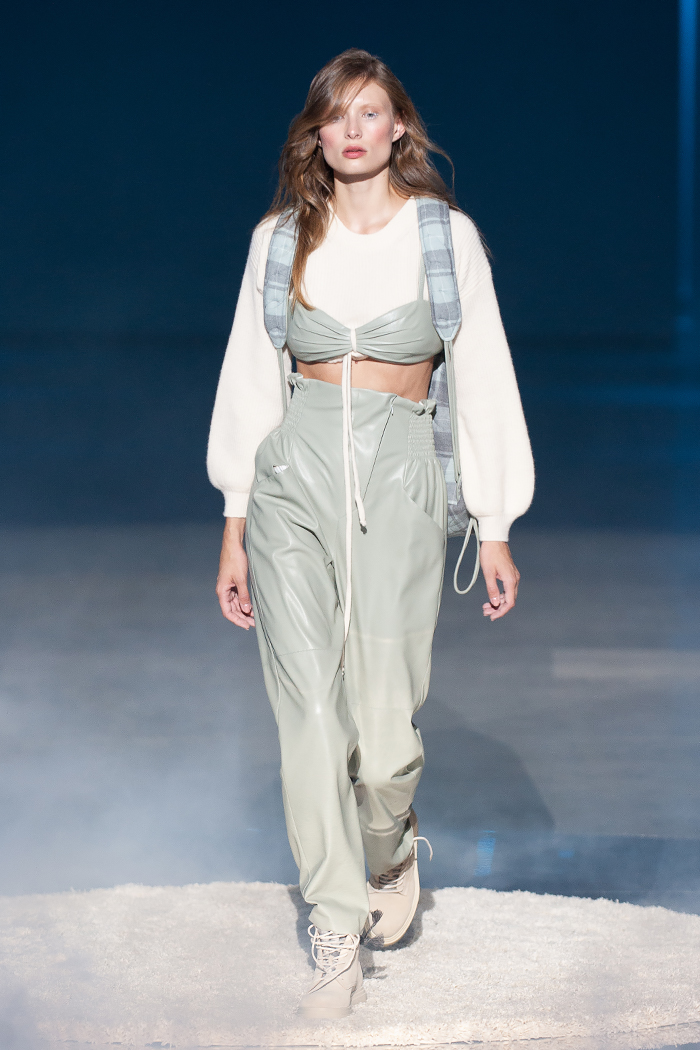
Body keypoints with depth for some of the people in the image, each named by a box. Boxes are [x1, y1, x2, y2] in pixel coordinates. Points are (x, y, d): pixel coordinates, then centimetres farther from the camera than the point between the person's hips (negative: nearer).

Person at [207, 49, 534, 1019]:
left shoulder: (446, 234, 3)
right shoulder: (280, 239, 8)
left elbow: (483, 380, 5)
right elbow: (252, 380, 11)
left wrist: (495, 528, 3)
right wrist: (234, 528, 8)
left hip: (397, 481, -1)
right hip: (295, 476, 2)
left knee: (384, 733, -8)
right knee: (310, 720, -3)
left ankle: (392, 848, 28)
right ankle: (337, 943, 8)